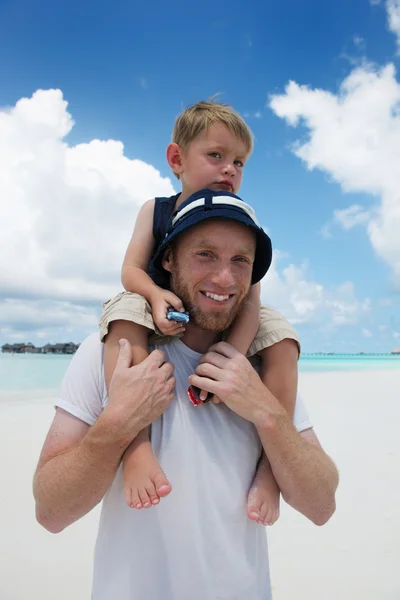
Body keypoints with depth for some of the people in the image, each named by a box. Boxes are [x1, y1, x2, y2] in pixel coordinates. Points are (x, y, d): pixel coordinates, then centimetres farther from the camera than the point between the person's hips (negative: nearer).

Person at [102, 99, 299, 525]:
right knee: (126, 310, -32)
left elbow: (250, 295, -17)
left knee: (278, 331, -25)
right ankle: (136, 444, -36)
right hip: (165, 317, 0)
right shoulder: (154, 210, 0)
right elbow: (131, 270, -7)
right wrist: (155, 294, -33)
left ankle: (272, 461, -17)